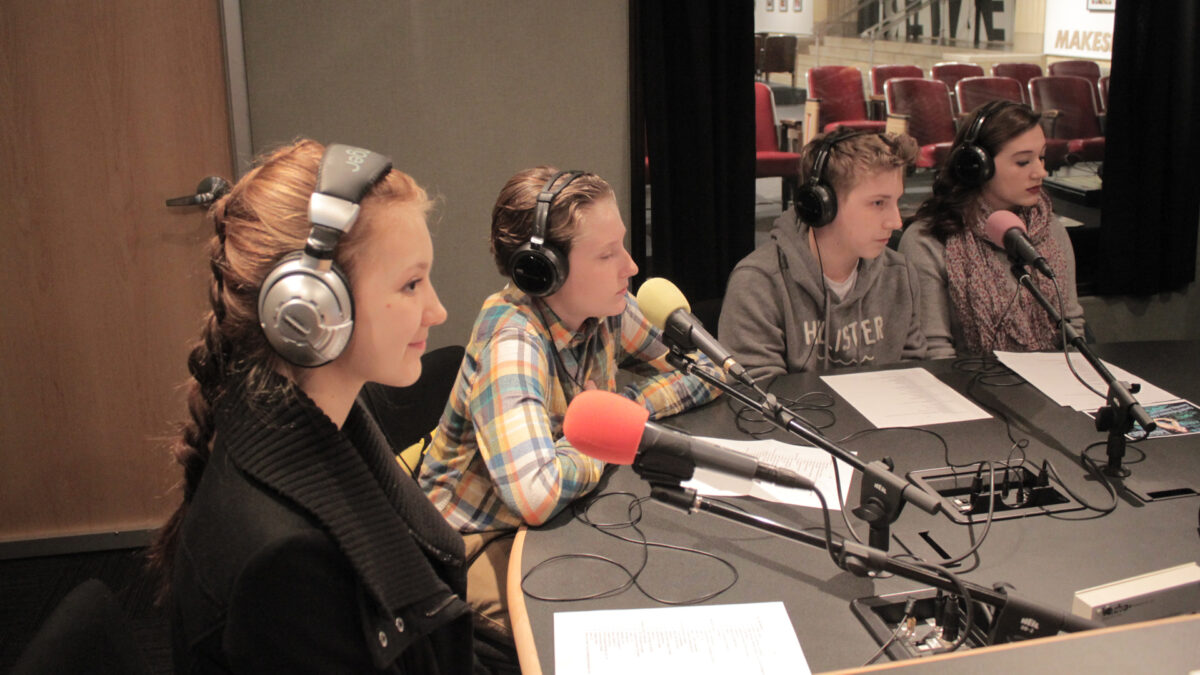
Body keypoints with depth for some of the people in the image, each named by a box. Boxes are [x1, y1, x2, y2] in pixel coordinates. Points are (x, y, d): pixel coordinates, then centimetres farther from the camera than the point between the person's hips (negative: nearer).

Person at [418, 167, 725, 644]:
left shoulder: (604, 308, -9)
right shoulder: (512, 344, -29)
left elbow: (703, 371, 2)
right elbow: (536, 495, -43)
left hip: (566, 513, 7)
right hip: (483, 543, -7)